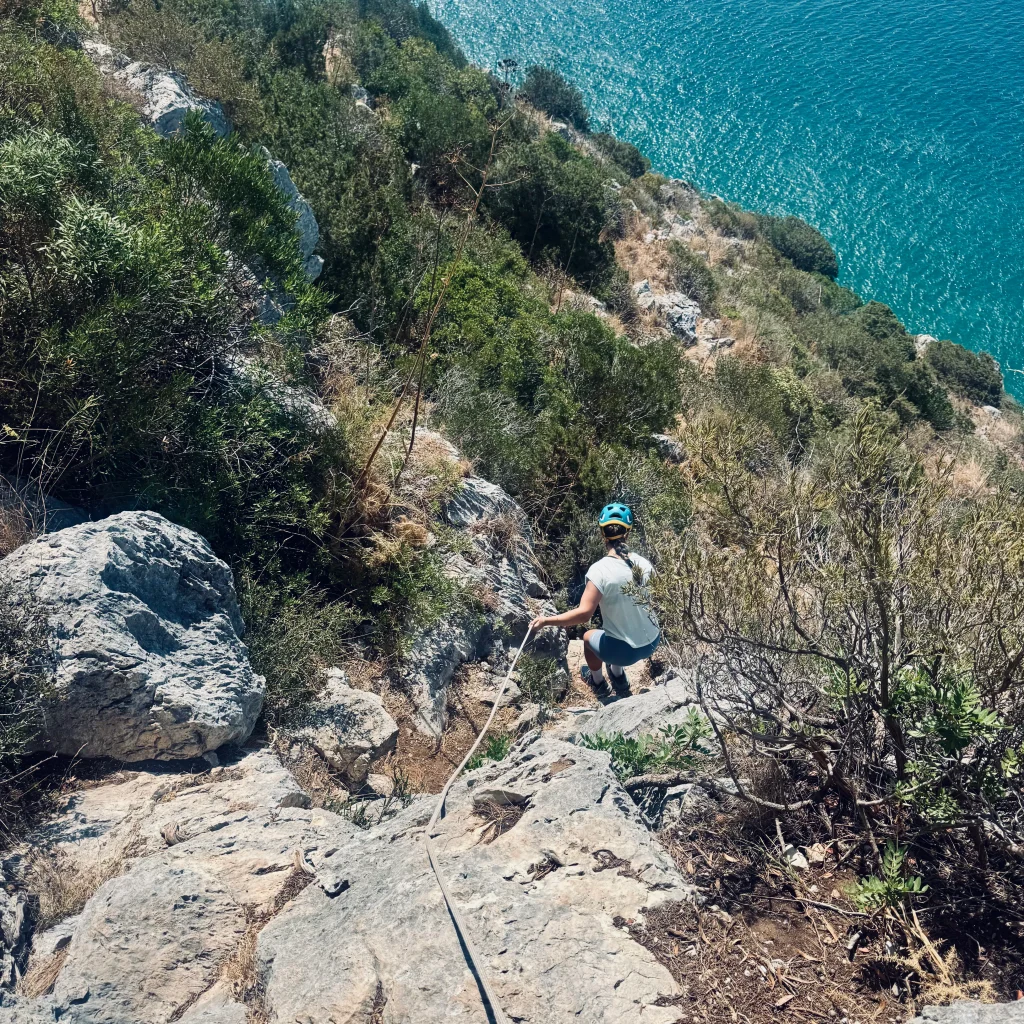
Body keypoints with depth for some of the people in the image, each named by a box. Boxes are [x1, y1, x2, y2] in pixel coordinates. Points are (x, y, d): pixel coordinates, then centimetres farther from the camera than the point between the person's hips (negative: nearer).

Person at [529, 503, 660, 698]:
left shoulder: (599, 570, -22)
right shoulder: (644, 563, -8)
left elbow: (584, 614, -27)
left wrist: (546, 620, -16)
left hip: (625, 650, -4)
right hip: (653, 642, 5)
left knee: (588, 637, 29)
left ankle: (598, 683, 52)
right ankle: (617, 676, 54)